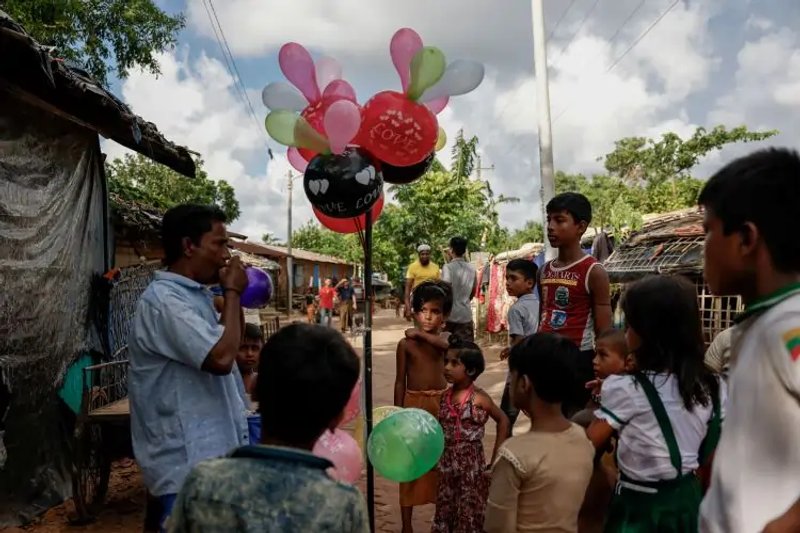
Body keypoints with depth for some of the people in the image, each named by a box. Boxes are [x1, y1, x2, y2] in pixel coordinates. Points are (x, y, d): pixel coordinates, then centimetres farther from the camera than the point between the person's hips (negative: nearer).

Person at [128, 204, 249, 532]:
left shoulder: (195, 295, 9)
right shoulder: (164, 299, -21)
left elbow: (226, 344, 21)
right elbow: (221, 357, -28)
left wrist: (232, 295, 6)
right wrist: (232, 293, -16)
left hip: (211, 452, 10)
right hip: (187, 463, -10)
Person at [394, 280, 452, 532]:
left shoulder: (445, 339, -1)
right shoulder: (405, 343, -5)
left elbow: (448, 345, -28)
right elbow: (400, 382, -1)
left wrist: (421, 334, -23)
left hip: (440, 403, 1)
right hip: (413, 404, -1)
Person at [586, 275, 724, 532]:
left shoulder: (624, 388, -19)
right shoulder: (712, 387, -4)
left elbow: (589, 444, -9)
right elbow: (712, 458, 4)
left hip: (640, 503, -5)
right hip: (688, 499, 5)